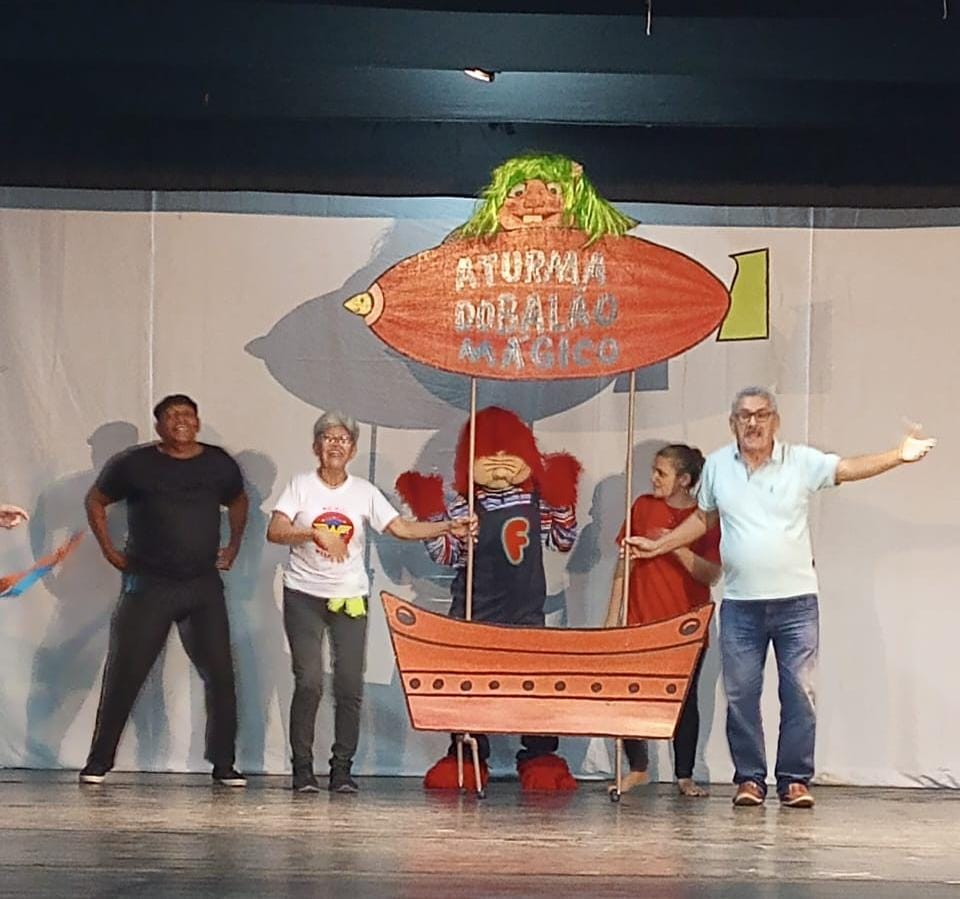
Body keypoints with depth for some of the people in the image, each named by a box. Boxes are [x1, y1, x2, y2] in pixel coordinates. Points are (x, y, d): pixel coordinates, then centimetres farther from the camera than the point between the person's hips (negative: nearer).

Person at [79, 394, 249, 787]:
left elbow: (238, 501, 24)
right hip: (148, 585, -2)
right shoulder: (134, 464, -4)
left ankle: (224, 764, 9)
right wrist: (109, 550, 3)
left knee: (220, 673, -1)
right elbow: (95, 500, 9)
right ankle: (99, 761, 9)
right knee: (124, 673, -1)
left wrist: (233, 545, 15)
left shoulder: (219, 463, 3)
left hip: (204, 585, 2)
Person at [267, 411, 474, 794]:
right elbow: (274, 531, -12)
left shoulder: (364, 492, 5)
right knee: (309, 682, -10)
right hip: (304, 596, -2)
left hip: (350, 597, 2)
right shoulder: (301, 485, -1)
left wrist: (448, 527, -11)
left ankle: (342, 769, 9)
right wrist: (317, 534, -26)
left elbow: (401, 528, -1)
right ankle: (302, 769, 2)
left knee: (350, 686, -2)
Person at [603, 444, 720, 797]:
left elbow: (711, 575, -10)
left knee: (685, 698, 4)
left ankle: (685, 775, 14)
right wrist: (612, 618, 2)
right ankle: (637, 768, 14)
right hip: (641, 621, 2)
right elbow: (624, 563, 6)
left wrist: (677, 546, -23)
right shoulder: (643, 507, 3)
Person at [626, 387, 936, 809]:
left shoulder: (802, 461, 0)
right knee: (741, 695, 3)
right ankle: (749, 778, 14)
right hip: (739, 605, 2)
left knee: (799, 693, -1)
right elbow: (702, 519, 21)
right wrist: (658, 545, 18)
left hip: (796, 603, -2)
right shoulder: (716, 466, 8)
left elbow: (851, 468, -10)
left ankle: (795, 779, 8)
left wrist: (899, 455, -25)